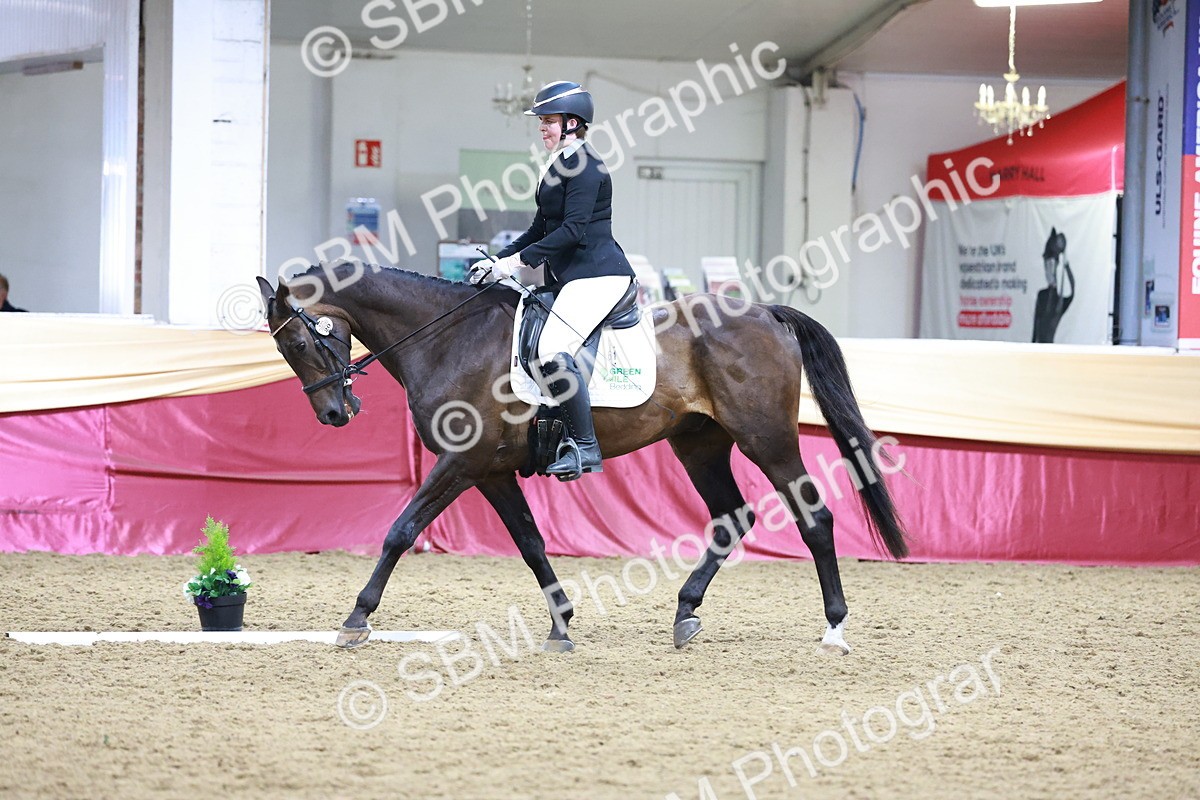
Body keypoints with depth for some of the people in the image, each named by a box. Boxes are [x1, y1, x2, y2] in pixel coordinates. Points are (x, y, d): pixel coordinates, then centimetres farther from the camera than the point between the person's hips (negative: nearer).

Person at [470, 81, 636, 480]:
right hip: (567, 277, 11)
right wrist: (497, 262, 13)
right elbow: (541, 229, 23)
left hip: (597, 274, -11)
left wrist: (520, 259, -20)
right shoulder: (559, 166, 18)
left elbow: (573, 229, -21)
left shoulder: (585, 166, -13)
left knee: (552, 349, -26)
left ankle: (585, 448, -23)